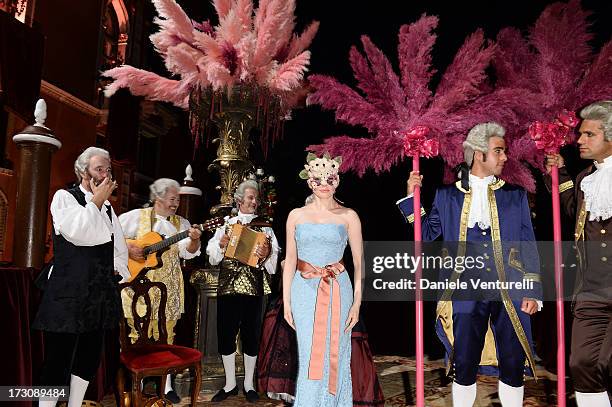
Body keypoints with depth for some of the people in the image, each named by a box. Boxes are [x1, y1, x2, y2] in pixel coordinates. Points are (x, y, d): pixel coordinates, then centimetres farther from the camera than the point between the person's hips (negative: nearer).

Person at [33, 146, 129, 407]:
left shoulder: (107, 207, 17)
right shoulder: (64, 197, -2)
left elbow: (120, 247, 23)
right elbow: (77, 233, -19)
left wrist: (117, 269, 7)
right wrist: (97, 200, -9)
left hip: (100, 293, 7)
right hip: (68, 292, -7)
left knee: (90, 355, 12)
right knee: (59, 357, -2)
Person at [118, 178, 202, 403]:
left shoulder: (181, 223, 7)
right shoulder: (137, 216, 0)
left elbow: (188, 252, -3)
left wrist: (194, 240, -23)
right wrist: (126, 248, -13)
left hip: (168, 287, 3)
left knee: (165, 333, 7)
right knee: (139, 332, 1)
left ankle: (166, 385, 17)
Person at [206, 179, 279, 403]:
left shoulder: (264, 226, 7)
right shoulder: (226, 223, 10)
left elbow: (275, 255, 0)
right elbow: (212, 252, 8)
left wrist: (266, 254, -21)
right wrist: (221, 244, -12)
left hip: (254, 287, -1)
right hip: (227, 286, 1)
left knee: (251, 334, 6)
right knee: (225, 334, 5)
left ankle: (249, 384, 22)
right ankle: (230, 384, 21)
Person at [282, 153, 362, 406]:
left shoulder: (348, 216, 1)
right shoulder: (296, 215, 5)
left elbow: (358, 261, 2)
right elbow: (290, 259, 7)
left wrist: (357, 302, -3)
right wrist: (286, 301, 5)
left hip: (337, 290, 0)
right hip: (305, 291, 1)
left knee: (334, 355, 6)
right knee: (309, 355, 4)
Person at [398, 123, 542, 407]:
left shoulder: (514, 195, 9)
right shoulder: (448, 195, 7)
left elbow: (528, 246, 8)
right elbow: (426, 234, 5)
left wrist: (532, 291, 2)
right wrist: (412, 197, -2)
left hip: (510, 293, 1)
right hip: (467, 294, -1)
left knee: (513, 366, 7)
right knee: (464, 366, 5)